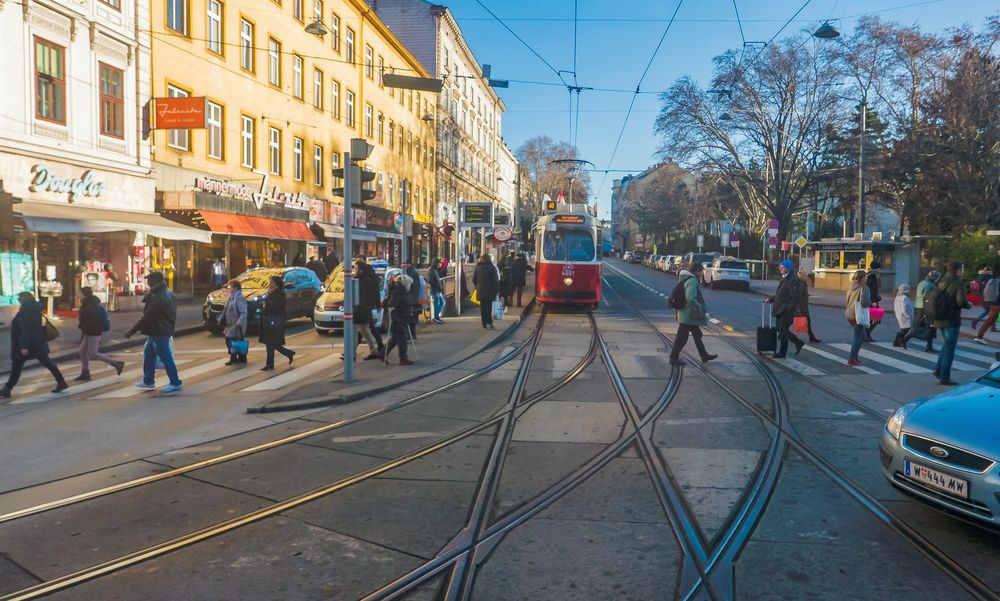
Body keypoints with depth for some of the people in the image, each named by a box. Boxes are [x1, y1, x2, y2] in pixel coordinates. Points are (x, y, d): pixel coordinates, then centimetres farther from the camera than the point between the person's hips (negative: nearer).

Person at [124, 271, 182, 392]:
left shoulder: (159, 298, -23)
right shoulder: (165, 294, 10)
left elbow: (147, 317, -21)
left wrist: (131, 331, -17)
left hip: (160, 332, -11)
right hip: (156, 331, 11)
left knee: (166, 357, -3)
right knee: (148, 354, 19)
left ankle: (175, 383, 6)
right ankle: (148, 381, 28)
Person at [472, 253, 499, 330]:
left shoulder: (478, 267, 6)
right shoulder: (492, 267, -6)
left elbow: (474, 279, 10)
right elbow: (496, 280, -8)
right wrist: (497, 290, -4)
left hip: (480, 291, 3)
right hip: (490, 291, -3)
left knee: (483, 307, 8)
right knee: (489, 306, 2)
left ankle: (485, 324, 8)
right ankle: (489, 323, -8)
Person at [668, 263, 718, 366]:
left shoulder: (684, 279, 12)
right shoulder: (692, 281, -19)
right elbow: (690, 298, -30)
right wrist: (699, 308, -18)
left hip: (686, 314, 10)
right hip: (688, 315, -10)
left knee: (697, 334, 19)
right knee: (682, 337, -1)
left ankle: (704, 355, 29)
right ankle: (674, 358, 7)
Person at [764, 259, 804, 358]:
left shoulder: (793, 281, -15)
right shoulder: (784, 279, 17)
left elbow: (796, 297, -21)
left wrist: (789, 309, -25)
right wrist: (770, 299, 13)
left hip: (787, 311, -10)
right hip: (780, 310, 10)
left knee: (783, 331, -3)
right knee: (781, 329, 16)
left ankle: (782, 353, 7)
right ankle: (798, 343, 29)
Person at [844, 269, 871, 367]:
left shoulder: (851, 288, 8)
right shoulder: (864, 288, -15)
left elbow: (847, 301, 16)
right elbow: (864, 303, -24)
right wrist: (870, 303, -3)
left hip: (849, 314, 8)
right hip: (858, 316, -8)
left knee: (862, 336, 23)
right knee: (858, 338, 2)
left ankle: (854, 356, 24)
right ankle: (852, 359, 3)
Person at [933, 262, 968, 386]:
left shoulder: (941, 281, 8)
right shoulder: (959, 283, -15)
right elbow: (961, 302, -22)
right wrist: (968, 305, -3)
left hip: (939, 319, 7)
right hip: (951, 320, -7)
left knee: (947, 344, 24)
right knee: (949, 348, 3)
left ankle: (938, 370, 18)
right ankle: (944, 378, 8)